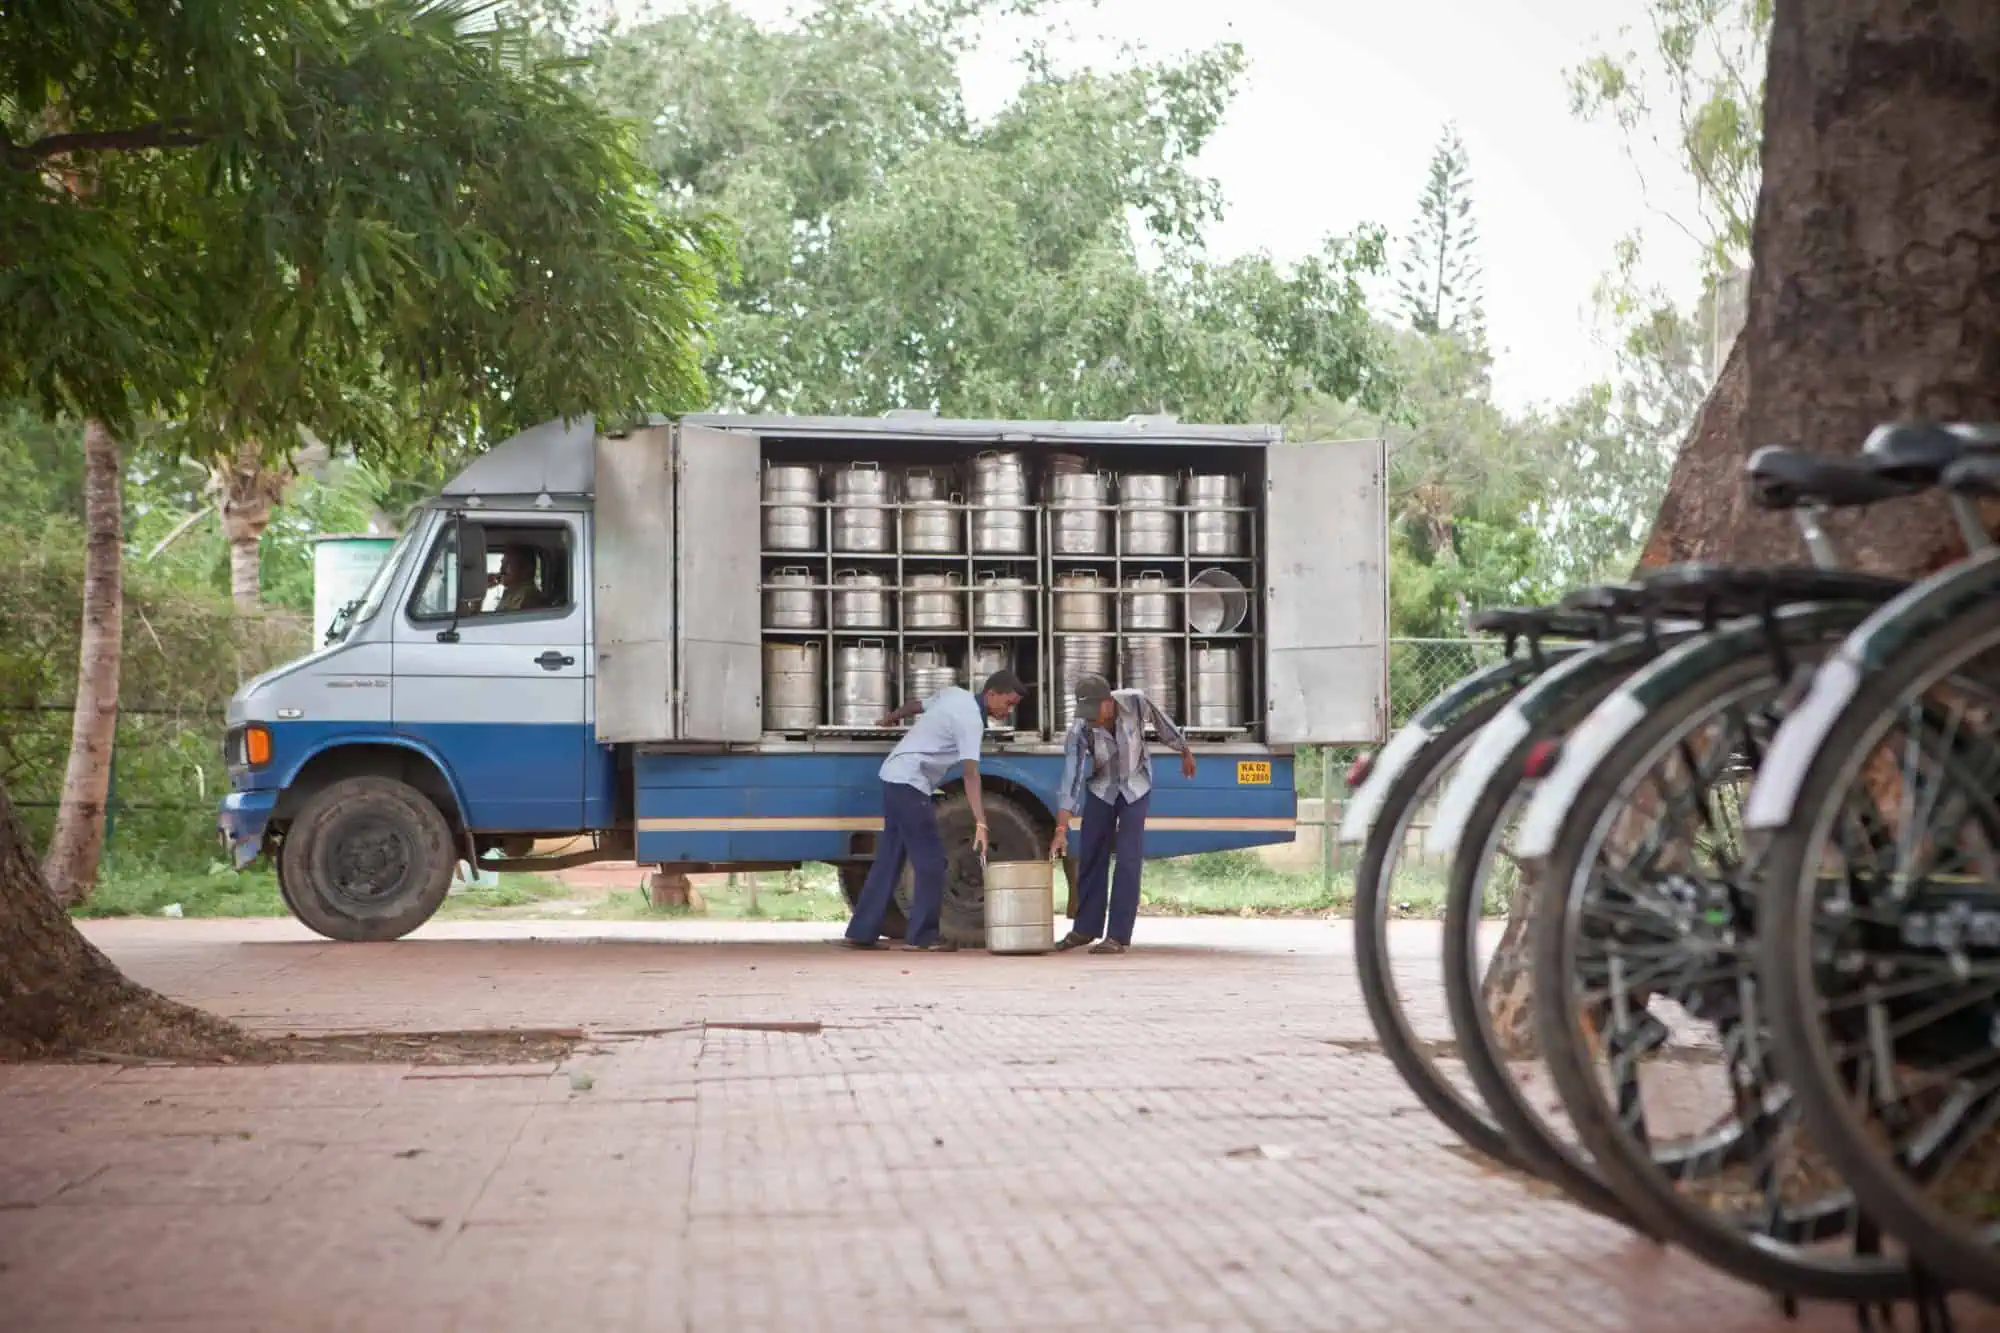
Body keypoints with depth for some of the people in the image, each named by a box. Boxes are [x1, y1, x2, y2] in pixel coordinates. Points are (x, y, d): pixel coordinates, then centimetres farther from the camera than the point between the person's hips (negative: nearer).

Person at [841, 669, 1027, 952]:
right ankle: (922, 935, -2)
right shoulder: (971, 720, -17)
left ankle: (861, 932, 12)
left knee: (890, 858, 11)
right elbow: (971, 773, -28)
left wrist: (892, 717, 50)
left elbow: (915, 705, 27)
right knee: (930, 860, -6)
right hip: (909, 782, -10)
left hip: (893, 776, 10)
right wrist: (980, 823, -36)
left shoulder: (954, 695, 10)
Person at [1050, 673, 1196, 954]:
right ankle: (1085, 928, 20)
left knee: (1128, 858, -9)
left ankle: (1119, 936, -8)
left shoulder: (1134, 702, -29)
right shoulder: (1079, 731, -29)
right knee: (1091, 856, 5)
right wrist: (1060, 831, -38)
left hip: (1136, 787, -1)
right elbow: (1070, 780, -32)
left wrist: (1185, 752, 9)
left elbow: (1162, 722, -8)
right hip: (1101, 789, 1)